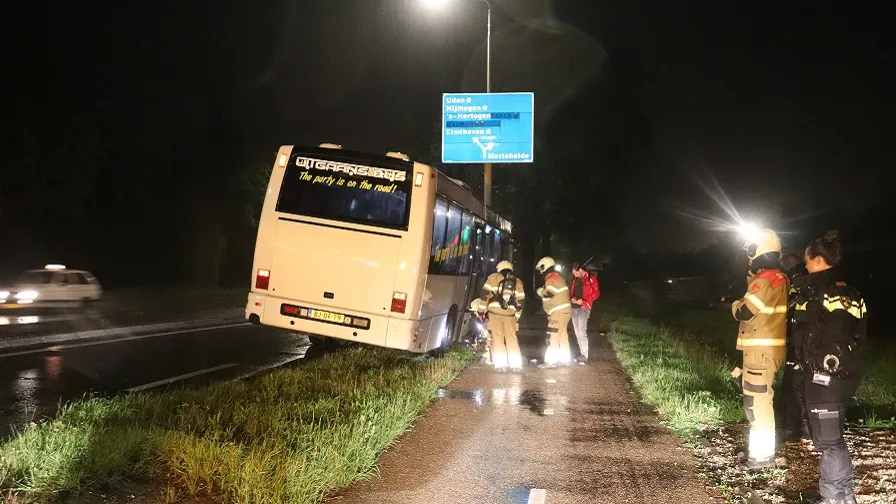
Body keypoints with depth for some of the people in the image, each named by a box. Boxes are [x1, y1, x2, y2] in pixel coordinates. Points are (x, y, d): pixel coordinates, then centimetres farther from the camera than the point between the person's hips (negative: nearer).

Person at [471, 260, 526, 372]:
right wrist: (517, 318, 23)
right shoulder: (518, 283, 18)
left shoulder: (494, 278, 9)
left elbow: (485, 294, 1)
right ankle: (516, 364, 3)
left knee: (498, 338, -1)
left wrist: (481, 310, 7)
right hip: (510, 313, 2)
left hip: (495, 312, -2)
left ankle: (500, 364, -6)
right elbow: (520, 302, 16)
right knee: (512, 338, 8)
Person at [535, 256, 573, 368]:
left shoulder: (551, 278, -13)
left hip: (559, 312, -10)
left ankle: (550, 361, -12)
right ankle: (564, 359, 21)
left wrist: (540, 291, -5)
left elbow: (549, 293, -23)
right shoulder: (557, 276, 18)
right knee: (562, 335, 15)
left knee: (552, 336, -10)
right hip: (565, 310, 10)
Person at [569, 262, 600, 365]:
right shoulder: (575, 279, 12)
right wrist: (572, 298, 0)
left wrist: (583, 301, -15)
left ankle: (584, 357, -14)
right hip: (574, 307, 7)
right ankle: (581, 353, 16)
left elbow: (596, 293, -7)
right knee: (577, 332, 8)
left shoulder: (591, 278, -6)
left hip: (584, 307, -7)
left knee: (582, 331, -16)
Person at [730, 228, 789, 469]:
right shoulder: (780, 278, 11)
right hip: (770, 346, 10)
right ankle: (758, 446, 28)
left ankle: (763, 455, -1)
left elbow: (743, 313, -16)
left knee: (757, 400, -5)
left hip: (762, 348, -10)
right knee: (759, 398, 18)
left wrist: (735, 303, 4)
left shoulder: (765, 280, -19)